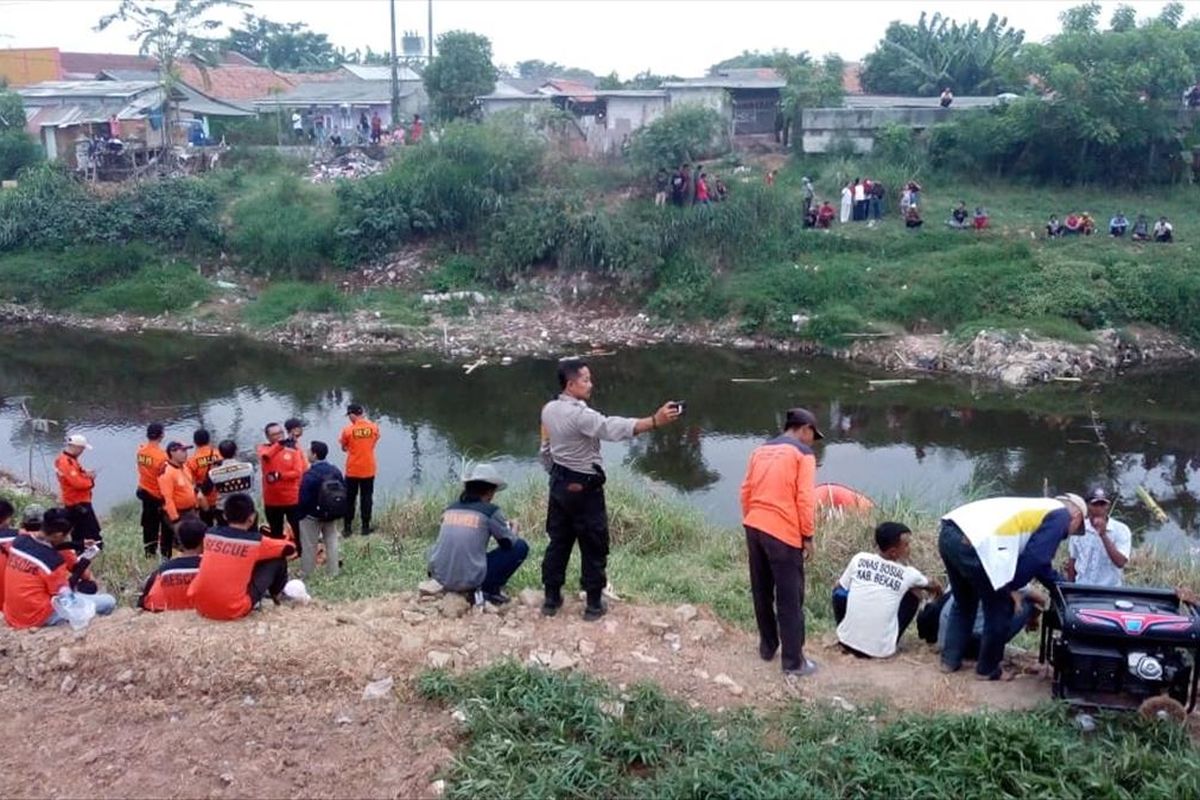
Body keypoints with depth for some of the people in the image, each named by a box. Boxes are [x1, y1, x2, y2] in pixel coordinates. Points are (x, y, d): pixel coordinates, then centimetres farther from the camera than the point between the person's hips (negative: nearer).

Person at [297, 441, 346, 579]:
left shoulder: (310, 475, -22)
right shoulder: (336, 471, -2)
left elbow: (303, 498, -19)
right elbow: (344, 493, 5)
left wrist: (299, 515, -6)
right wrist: (341, 514, 14)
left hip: (312, 516, -5)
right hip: (332, 515, 5)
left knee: (309, 545, 8)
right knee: (331, 542, 15)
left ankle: (306, 574, 17)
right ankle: (333, 573, 20)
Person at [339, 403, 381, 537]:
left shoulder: (348, 430, -12)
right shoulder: (374, 427, -6)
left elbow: (344, 448, 0)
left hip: (352, 471, -2)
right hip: (368, 470, 2)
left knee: (350, 499, 10)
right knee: (367, 498, 11)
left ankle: (348, 527, 12)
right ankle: (366, 527, 12)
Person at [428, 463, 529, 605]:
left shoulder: (449, 509, 8)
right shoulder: (490, 511, -6)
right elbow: (509, 543, 5)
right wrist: (513, 530, 28)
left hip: (440, 578, 6)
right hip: (470, 580, -6)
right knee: (520, 546, 10)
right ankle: (490, 590, 6)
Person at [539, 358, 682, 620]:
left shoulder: (548, 410, 3)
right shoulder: (580, 415, -23)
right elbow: (614, 428, -35)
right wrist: (655, 420, -42)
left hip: (559, 484, 8)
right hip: (584, 488, -8)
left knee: (559, 541, 15)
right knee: (593, 546, 5)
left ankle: (551, 598, 22)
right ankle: (594, 603, 12)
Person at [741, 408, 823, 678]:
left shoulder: (761, 450, 14)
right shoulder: (803, 453, -4)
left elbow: (746, 491, 13)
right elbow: (805, 499, -10)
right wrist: (808, 536, -4)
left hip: (754, 528, 7)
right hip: (783, 534, -6)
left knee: (762, 592, 17)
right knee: (790, 598, 1)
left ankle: (768, 647, 29)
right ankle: (793, 661, 6)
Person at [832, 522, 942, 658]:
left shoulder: (859, 559, -2)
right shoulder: (907, 573, -1)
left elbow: (840, 588, 15)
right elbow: (933, 586, 22)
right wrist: (938, 591, 46)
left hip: (847, 641, 1)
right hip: (881, 650, -1)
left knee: (840, 590, 23)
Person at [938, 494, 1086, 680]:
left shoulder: (1035, 510, 34)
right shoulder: (1060, 515, 8)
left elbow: (1040, 560, 38)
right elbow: (1035, 558, 0)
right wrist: (1009, 587, 11)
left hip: (948, 533, 9)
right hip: (975, 544, -9)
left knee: (964, 604, 29)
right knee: (1000, 608, 12)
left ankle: (950, 659, 32)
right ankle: (988, 669, 24)